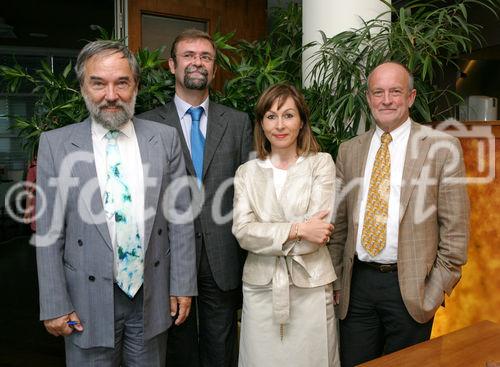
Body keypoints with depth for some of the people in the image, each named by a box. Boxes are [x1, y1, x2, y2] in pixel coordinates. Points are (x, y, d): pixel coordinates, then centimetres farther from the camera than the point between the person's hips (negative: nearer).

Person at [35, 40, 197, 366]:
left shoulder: (165, 138, -1)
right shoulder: (56, 144, -4)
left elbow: (180, 217, 0)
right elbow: (50, 232, -3)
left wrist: (182, 286, -1)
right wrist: (54, 305, -3)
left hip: (153, 297, 1)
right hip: (88, 301, -1)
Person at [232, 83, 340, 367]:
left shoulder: (321, 163, -1)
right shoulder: (247, 172, 5)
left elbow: (318, 229, -11)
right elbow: (242, 232, -7)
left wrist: (267, 236, -9)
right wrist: (296, 230, -15)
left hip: (310, 287, -1)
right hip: (260, 288, 2)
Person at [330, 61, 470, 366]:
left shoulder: (442, 147, -4)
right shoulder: (349, 150, 7)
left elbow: (455, 228, -4)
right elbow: (340, 221, 8)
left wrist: (438, 288, -7)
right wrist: (335, 279, 6)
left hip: (411, 288, -2)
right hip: (357, 285, 3)